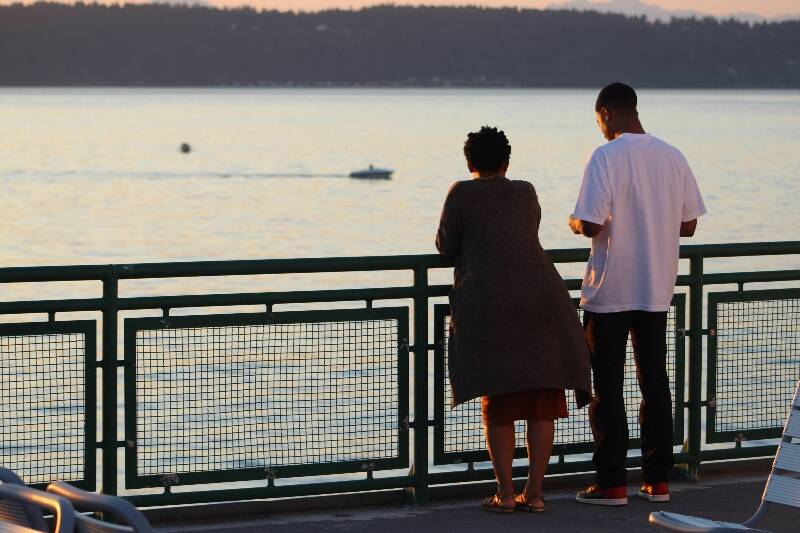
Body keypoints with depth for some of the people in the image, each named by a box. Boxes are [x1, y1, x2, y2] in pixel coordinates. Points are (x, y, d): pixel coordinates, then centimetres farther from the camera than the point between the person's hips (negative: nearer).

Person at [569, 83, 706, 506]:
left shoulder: (606, 158, -13)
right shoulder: (672, 157, 4)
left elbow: (591, 225, -19)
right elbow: (688, 225, 7)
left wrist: (575, 223, 3)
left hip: (609, 293, -5)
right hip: (657, 290, 5)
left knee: (607, 387, 2)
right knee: (655, 383, 12)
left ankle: (612, 483, 4)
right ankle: (658, 480, 14)